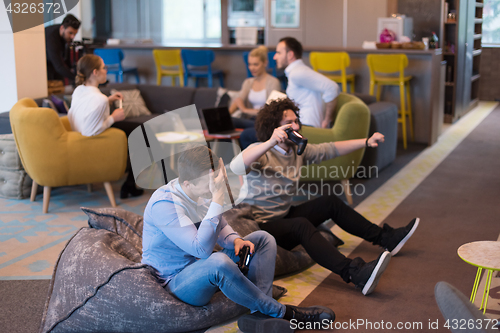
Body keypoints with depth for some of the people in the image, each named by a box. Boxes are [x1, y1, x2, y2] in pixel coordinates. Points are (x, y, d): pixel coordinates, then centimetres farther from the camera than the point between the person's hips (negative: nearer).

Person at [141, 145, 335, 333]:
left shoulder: (203, 191, -2)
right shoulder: (164, 204, -26)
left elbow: (221, 227, 14)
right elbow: (202, 249, -35)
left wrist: (235, 240, -9)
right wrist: (217, 200, -36)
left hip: (202, 271, 9)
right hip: (174, 282, -9)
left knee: (263, 239, 1)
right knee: (218, 262, -40)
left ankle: (260, 313, -21)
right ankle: (282, 312, -20)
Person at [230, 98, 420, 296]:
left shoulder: (297, 149, 5)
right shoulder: (261, 152, -19)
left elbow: (330, 150, 12)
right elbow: (236, 167, -40)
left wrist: (366, 142, 4)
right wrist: (271, 142, -52)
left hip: (285, 215, 9)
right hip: (261, 225, -9)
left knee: (331, 203, 7)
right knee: (302, 225, -35)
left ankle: (385, 238, 17)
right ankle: (355, 274, -51)